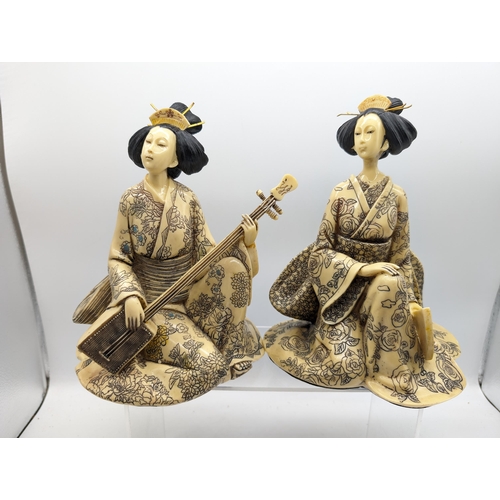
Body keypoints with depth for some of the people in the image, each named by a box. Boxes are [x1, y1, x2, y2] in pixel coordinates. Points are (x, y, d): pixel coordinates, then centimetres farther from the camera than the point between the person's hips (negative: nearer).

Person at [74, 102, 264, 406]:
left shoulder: (186, 199, -4)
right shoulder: (132, 199, -8)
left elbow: (207, 253, -5)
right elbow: (118, 258, -5)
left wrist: (244, 243, -21)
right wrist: (130, 297, -21)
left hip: (189, 297, 3)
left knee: (230, 264, -26)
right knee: (208, 365, -20)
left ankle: (227, 345, -5)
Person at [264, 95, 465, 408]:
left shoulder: (396, 195, -4)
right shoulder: (341, 193, -7)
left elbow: (400, 254, 0)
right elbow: (322, 249, -8)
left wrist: (411, 303, -12)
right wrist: (361, 269, -22)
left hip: (380, 281, 2)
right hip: (341, 286, -2)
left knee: (390, 285, -37)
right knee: (347, 366, -18)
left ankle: (389, 366, -9)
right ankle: (335, 334, 18)